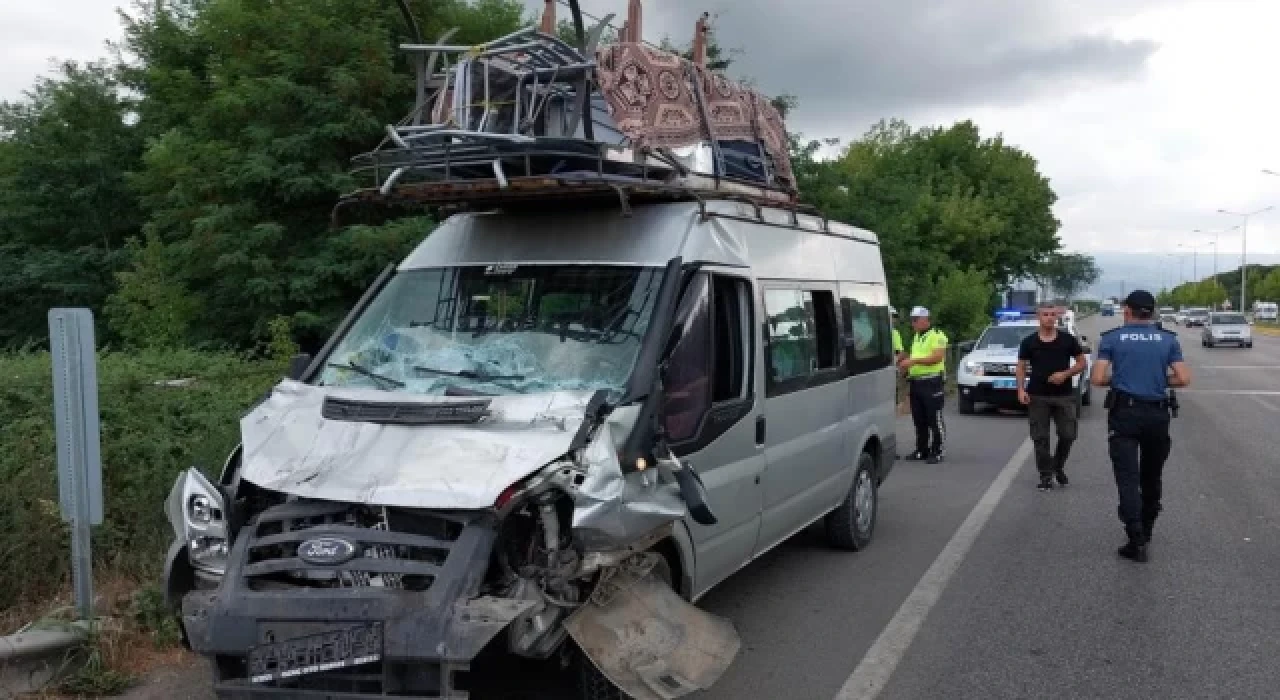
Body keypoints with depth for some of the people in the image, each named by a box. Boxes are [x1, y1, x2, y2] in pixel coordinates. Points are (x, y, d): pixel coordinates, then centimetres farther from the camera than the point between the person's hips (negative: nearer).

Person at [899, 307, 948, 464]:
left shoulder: (937, 335, -8)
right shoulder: (916, 337, 19)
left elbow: (937, 357, -20)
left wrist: (913, 361, -22)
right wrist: (906, 364, 8)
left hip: (932, 382, -8)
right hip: (916, 383, 8)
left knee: (934, 419, -4)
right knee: (919, 419, 10)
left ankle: (937, 451, 1)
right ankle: (921, 450, 18)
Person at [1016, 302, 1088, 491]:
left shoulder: (1067, 339, 4)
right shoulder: (1029, 342, 4)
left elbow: (1082, 363, 7)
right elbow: (1021, 367, 7)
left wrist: (1066, 374, -10)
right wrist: (1021, 389, -8)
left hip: (1064, 396, 0)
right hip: (1037, 397, 0)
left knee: (1068, 435, 0)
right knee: (1040, 438, 1)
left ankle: (1058, 466, 26)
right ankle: (1046, 476, 10)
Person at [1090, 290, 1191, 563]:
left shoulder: (1112, 338, -1)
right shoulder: (1168, 339, 5)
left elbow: (1098, 379, -7)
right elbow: (1184, 379, -1)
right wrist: (1160, 379, 16)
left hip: (1124, 413, -3)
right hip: (1157, 414, 3)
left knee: (1128, 477, -4)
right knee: (1152, 476, 18)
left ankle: (1136, 541, -13)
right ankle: (1146, 532, 31)